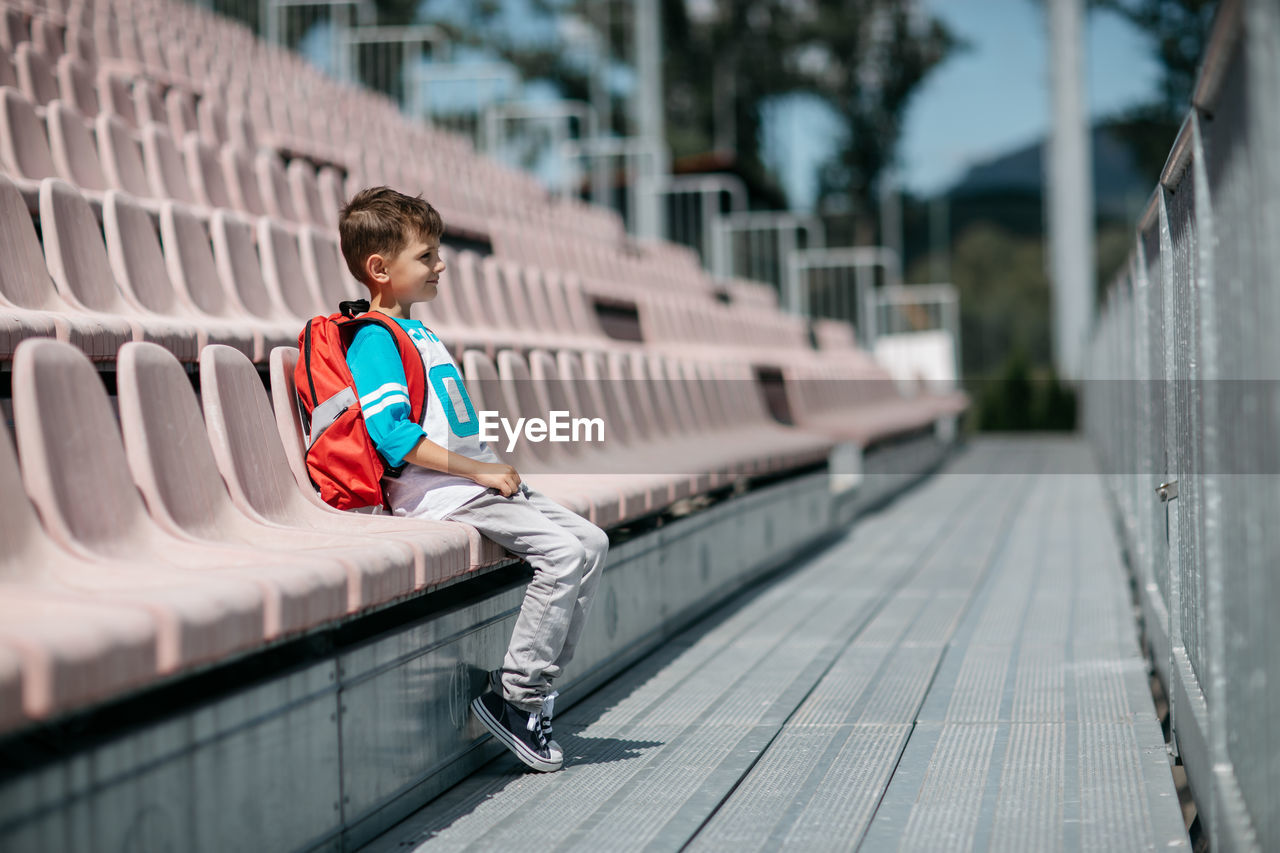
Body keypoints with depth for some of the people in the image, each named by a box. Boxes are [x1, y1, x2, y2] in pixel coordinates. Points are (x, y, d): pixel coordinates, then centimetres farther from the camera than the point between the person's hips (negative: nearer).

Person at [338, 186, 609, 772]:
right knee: (563, 552, -21)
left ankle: (537, 686, 3)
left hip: (477, 479, 10)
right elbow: (392, 432, -22)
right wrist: (480, 472, -20)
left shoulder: (420, 334, 22)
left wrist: (497, 469, 10)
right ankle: (514, 697, -13)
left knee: (591, 542, 3)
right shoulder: (373, 341, -10)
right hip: (441, 495, -10)